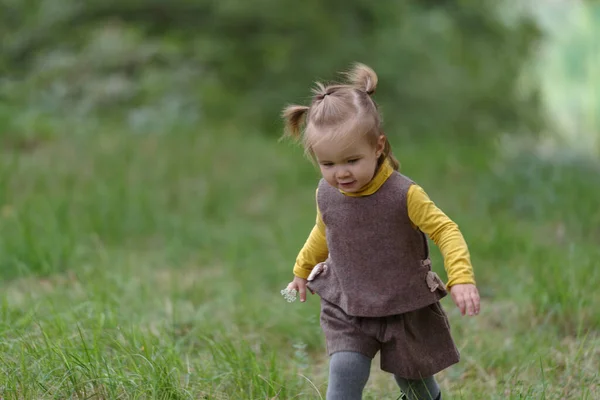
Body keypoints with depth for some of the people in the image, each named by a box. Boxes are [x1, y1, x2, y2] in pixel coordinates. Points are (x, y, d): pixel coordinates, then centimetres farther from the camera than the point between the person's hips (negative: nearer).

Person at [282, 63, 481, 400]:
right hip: (346, 309, 2)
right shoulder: (327, 195, -9)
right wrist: (302, 270, 25)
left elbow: (445, 231, -18)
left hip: (406, 309, -2)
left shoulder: (404, 194, -23)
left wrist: (461, 279, -31)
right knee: (345, 373, -17)